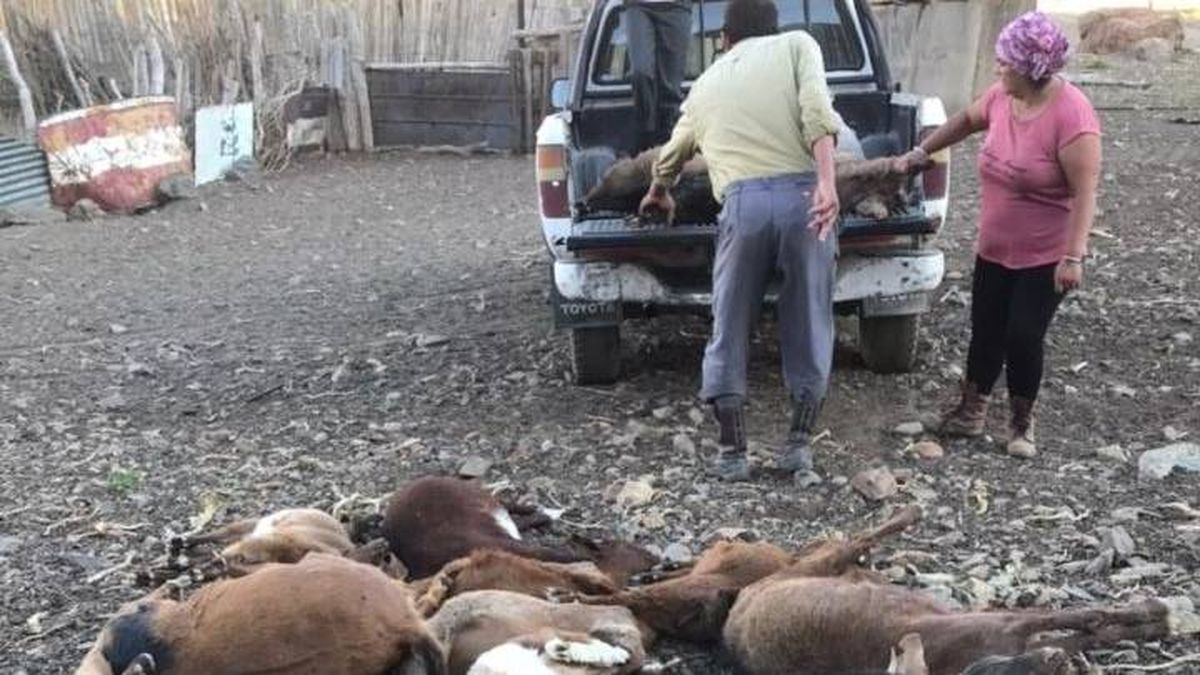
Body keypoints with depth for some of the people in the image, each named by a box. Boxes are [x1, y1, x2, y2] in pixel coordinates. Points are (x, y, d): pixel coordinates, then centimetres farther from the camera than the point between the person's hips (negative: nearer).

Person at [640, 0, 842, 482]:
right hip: (802, 197, -1)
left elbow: (671, 157, 42)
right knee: (808, 329, 13)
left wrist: (657, 194, 62)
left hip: (743, 203, 1)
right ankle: (799, 446, 17)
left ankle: (732, 454, 16)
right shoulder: (797, 44, 18)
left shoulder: (707, 83, 27)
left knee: (729, 334, 13)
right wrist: (827, 182, -13)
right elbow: (815, 112, -4)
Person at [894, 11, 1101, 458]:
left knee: (1024, 338, -2)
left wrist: (1074, 256, -26)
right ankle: (972, 409, 29)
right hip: (993, 248, 6)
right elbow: (967, 120, 18)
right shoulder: (1002, 96, -4)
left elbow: (1084, 191, -24)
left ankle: (1021, 422, 19)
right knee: (986, 331, 13)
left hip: (1044, 256, -6)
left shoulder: (1071, 114, -24)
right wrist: (920, 153, 20)